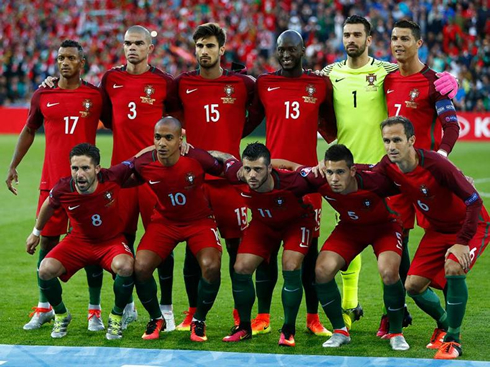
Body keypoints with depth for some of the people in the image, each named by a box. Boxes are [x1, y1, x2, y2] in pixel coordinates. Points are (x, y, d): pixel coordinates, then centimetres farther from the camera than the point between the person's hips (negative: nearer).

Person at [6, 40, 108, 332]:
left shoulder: (96, 96, 0)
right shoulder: (43, 96, 6)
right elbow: (29, 130, 18)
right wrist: (13, 166, 12)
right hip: (52, 181, 2)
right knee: (47, 240, 5)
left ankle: (95, 311, 8)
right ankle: (44, 308, 18)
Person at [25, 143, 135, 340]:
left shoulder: (113, 177, -25)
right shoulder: (62, 189, -20)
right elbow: (49, 205, 5)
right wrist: (36, 232, 19)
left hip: (112, 240, -2)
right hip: (79, 240, 2)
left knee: (125, 266, -34)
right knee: (46, 270, -21)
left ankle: (116, 317, -5)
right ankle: (61, 315, 10)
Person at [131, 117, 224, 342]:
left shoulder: (197, 159, -25)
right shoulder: (143, 164, -19)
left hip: (199, 220, -2)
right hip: (164, 220, 2)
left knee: (211, 266, -26)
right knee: (140, 267, -19)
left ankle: (199, 321, 1)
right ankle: (156, 319, 10)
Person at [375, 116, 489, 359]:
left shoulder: (436, 165, -33)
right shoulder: (388, 167, -14)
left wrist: (462, 243, -29)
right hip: (438, 229, 7)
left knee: (453, 270, -32)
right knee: (413, 286, -2)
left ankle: (452, 339, -15)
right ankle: (444, 324, 28)